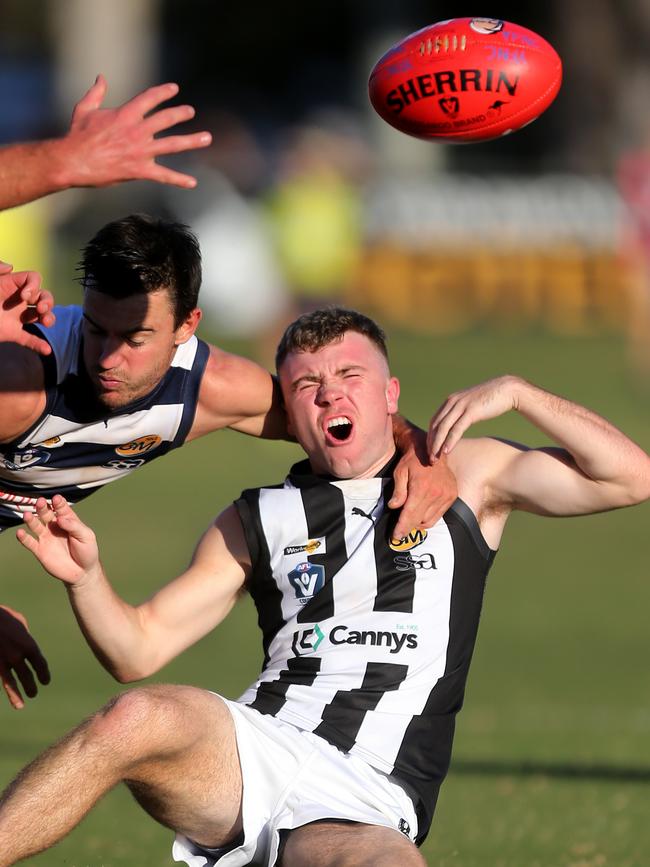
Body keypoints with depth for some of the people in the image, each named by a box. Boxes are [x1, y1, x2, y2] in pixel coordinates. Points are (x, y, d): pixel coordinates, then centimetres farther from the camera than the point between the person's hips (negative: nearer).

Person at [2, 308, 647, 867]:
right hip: (256, 754, 2)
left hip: (367, 810, -2)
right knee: (138, 719, -33)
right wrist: (86, 577, -4)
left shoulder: (465, 476, 16)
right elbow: (136, 651, 16)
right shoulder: (259, 520, 20)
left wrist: (515, 393, 1)